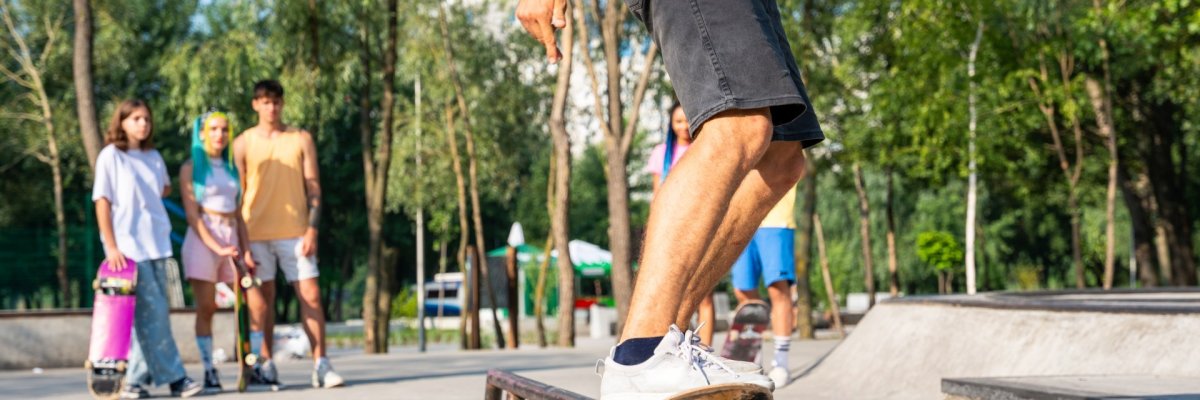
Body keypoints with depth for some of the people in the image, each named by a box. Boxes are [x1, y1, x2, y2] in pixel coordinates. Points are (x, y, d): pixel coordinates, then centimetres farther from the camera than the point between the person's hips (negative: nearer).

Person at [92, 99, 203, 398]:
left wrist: (146, 203, 12)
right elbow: (102, 202, -6)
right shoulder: (110, 156, -2)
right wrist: (111, 246, -12)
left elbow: (165, 189, 30)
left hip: (157, 244, 6)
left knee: (147, 315, 5)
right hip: (128, 247, -6)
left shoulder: (153, 157, 13)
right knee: (153, 312, -9)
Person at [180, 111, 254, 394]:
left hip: (231, 238, 5)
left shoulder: (231, 168, 16)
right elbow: (191, 213, -6)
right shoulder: (191, 168, 2)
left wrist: (246, 250, 3)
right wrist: (216, 247, -17)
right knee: (205, 309, -5)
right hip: (203, 239, -5)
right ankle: (209, 373, -2)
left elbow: (238, 214, 15)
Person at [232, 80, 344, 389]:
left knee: (311, 296, -5)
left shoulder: (301, 139, 7)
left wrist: (312, 230, -5)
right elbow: (236, 193, 5)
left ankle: (321, 366, -4)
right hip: (256, 233, 0)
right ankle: (265, 365, 9)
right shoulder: (243, 143, 6)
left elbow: (313, 188, 5)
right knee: (262, 299, 2)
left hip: (295, 232, 0)